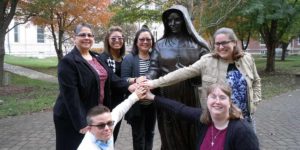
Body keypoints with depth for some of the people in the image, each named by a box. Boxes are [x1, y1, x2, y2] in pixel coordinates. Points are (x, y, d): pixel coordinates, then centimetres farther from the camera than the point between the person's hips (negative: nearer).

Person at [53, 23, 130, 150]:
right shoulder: (68, 61, -16)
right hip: (74, 118, -7)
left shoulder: (96, 58, 9)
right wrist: (81, 123, -24)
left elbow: (110, 77, 2)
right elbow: (70, 95, -21)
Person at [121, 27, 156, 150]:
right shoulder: (129, 58, -5)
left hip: (152, 104, 4)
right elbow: (123, 80, -11)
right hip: (137, 105, -4)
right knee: (138, 135, 7)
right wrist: (135, 80, -29)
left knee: (150, 133, 18)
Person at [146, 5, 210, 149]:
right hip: (167, 97, 1)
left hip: (189, 97, 0)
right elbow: (154, 69, -2)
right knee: (170, 136, 8)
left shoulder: (196, 44, 5)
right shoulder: (160, 44, 7)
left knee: (190, 134, 8)